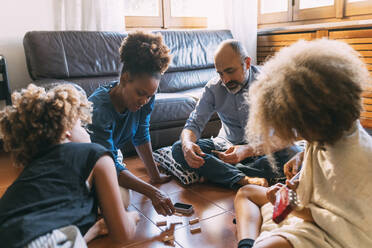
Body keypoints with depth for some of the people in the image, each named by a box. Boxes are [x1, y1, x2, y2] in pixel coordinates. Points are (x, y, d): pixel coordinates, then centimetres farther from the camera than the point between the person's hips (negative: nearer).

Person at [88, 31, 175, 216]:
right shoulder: (99, 108, -36)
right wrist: (152, 193, -45)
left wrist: (155, 176, -3)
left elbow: (141, 137, -4)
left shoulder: (146, 98, -19)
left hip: (113, 152, 5)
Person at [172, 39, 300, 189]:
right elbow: (194, 124, -6)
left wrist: (248, 150, -39)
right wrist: (187, 144, -32)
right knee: (178, 149, -20)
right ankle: (245, 180, -33)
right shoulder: (213, 88, -6)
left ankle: (214, 174, -27)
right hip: (227, 146, 2)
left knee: (293, 154, -33)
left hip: (261, 149, -2)